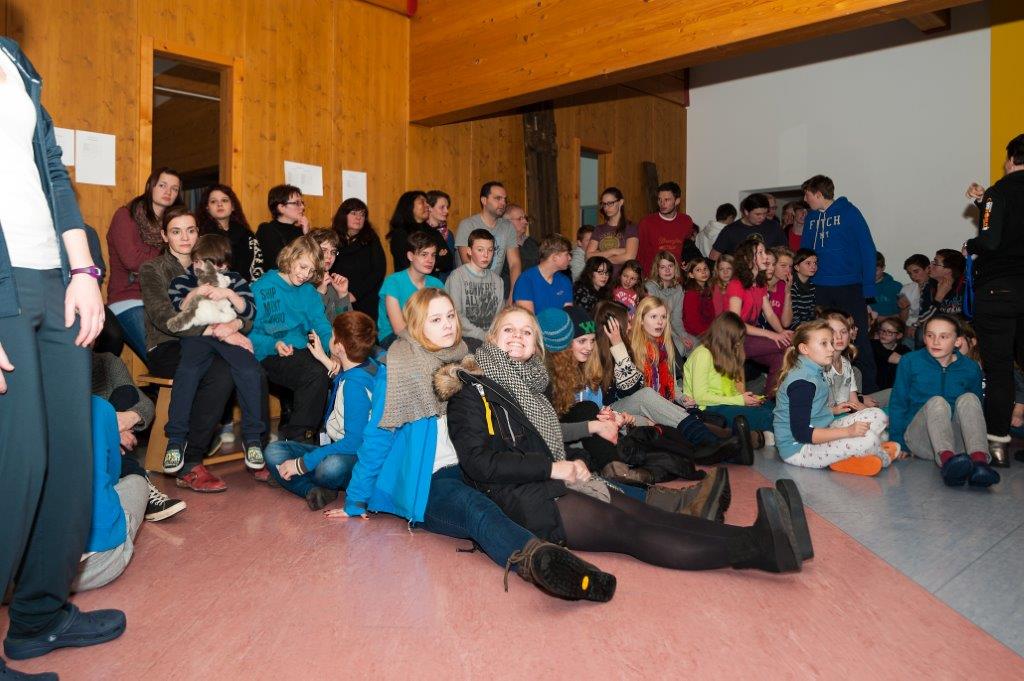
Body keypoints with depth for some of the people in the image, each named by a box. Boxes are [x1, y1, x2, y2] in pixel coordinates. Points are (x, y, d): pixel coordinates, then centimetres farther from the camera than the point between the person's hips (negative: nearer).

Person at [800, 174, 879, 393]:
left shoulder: (848, 212, -4)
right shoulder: (812, 218, 11)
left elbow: (867, 250, -7)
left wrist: (868, 286, -12)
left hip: (850, 287, -5)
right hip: (821, 289, 5)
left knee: (859, 338, -3)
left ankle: (869, 389, 5)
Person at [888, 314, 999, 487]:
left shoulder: (971, 368, 7)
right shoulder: (909, 362, 3)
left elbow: (977, 407, 13)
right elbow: (897, 404, 5)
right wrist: (898, 443, 0)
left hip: (956, 440, 2)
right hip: (920, 439, -2)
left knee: (968, 399, -22)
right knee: (936, 402, -28)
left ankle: (979, 460, -47)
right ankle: (946, 460, -58)